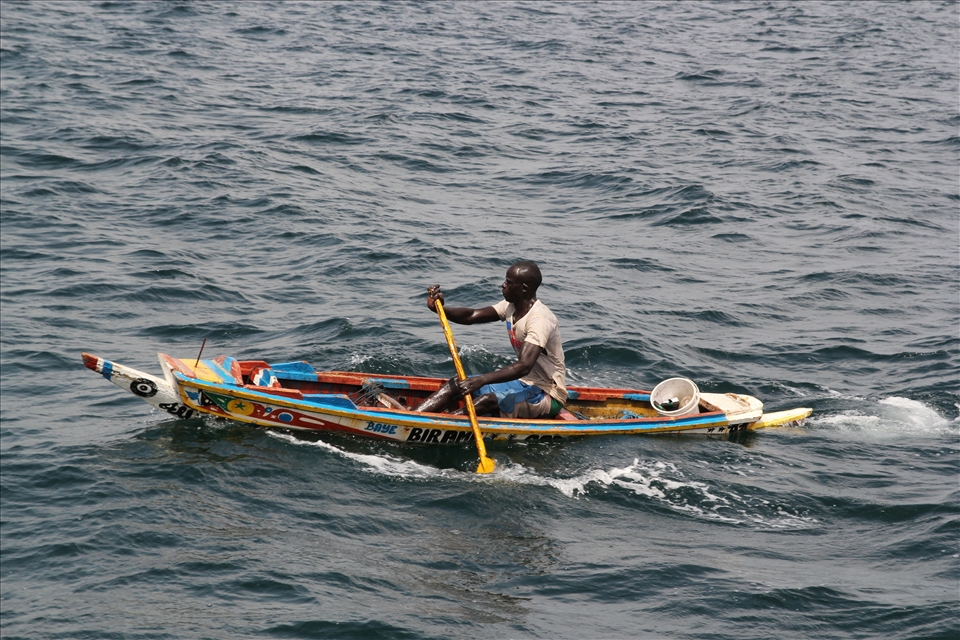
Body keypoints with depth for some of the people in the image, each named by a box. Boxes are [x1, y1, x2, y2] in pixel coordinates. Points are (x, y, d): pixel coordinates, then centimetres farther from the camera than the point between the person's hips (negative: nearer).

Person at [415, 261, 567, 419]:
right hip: (523, 382, 9)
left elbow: (524, 366, -36)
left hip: (548, 395, -9)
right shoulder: (511, 306, 4)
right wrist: (438, 308, -19)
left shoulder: (539, 319, -24)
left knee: (490, 399, -33)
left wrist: (482, 380, -47)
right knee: (457, 384, -3)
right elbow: (471, 316, 0)